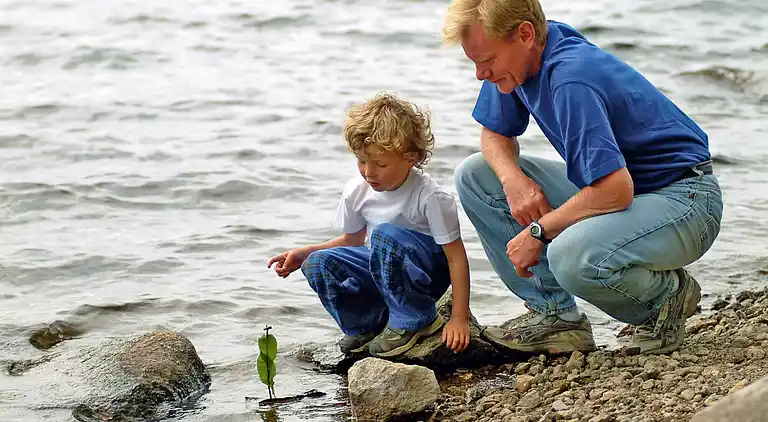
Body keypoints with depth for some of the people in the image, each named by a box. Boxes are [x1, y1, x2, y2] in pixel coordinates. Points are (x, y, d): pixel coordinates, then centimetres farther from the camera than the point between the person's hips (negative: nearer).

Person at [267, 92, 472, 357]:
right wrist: (303, 253, 0)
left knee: (386, 235, -35)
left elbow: (457, 258, -21)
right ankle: (367, 325, 0)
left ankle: (416, 320, -18)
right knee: (319, 264, -14)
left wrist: (459, 318, -24)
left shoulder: (430, 197, -23)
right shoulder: (357, 191, -6)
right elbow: (351, 241, 14)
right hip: (385, 265, 6)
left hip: (431, 269, -6)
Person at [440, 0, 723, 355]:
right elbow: (495, 133, 14)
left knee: (574, 257, -39)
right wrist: (512, 178, -9)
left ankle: (669, 293, -5)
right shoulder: (519, 58, -3)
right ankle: (554, 313, 3)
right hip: (610, 186, 10)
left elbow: (617, 189, -34)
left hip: (683, 198, -9)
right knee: (474, 175, 4)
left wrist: (539, 231, -21)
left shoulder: (571, 80, -29)